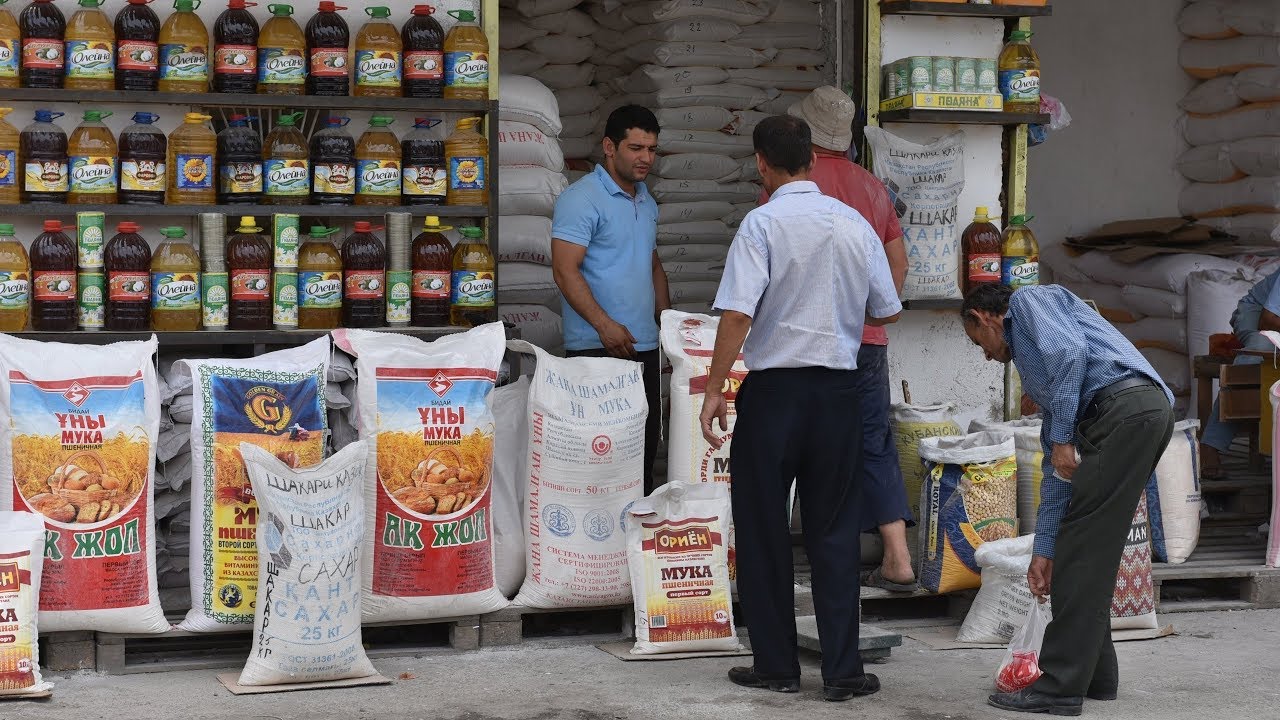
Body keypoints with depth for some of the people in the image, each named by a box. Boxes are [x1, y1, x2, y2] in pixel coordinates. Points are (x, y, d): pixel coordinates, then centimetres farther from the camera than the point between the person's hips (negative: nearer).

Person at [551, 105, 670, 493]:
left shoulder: (647, 201, 17)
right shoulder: (581, 198, -9)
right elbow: (565, 271, -17)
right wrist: (605, 325, -26)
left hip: (644, 346, 8)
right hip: (597, 346, -8)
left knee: (645, 445, 9)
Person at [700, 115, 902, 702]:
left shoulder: (763, 223, -10)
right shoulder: (854, 223, 4)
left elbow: (738, 313, -18)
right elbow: (886, 311, 11)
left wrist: (715, 389, -12)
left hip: (774, 386, -4)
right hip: (839, 389, 4)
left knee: (763, 530, 8)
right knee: (834, 531, 9)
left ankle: (777, 665, 13)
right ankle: (842, 669, 7)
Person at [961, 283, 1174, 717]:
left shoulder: (1029, 300, 12)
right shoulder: (1030, 361, 34)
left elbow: (1069, 350, -11)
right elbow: (1056, 468, 32)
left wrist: (1063, 437, -8)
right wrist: (1043, 550, 30)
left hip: (1124, 408, -10)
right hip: (1150, 411, 10)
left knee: (1080, 553, -5)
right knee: (1087, 553, 18)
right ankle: (1095, 673, 24)